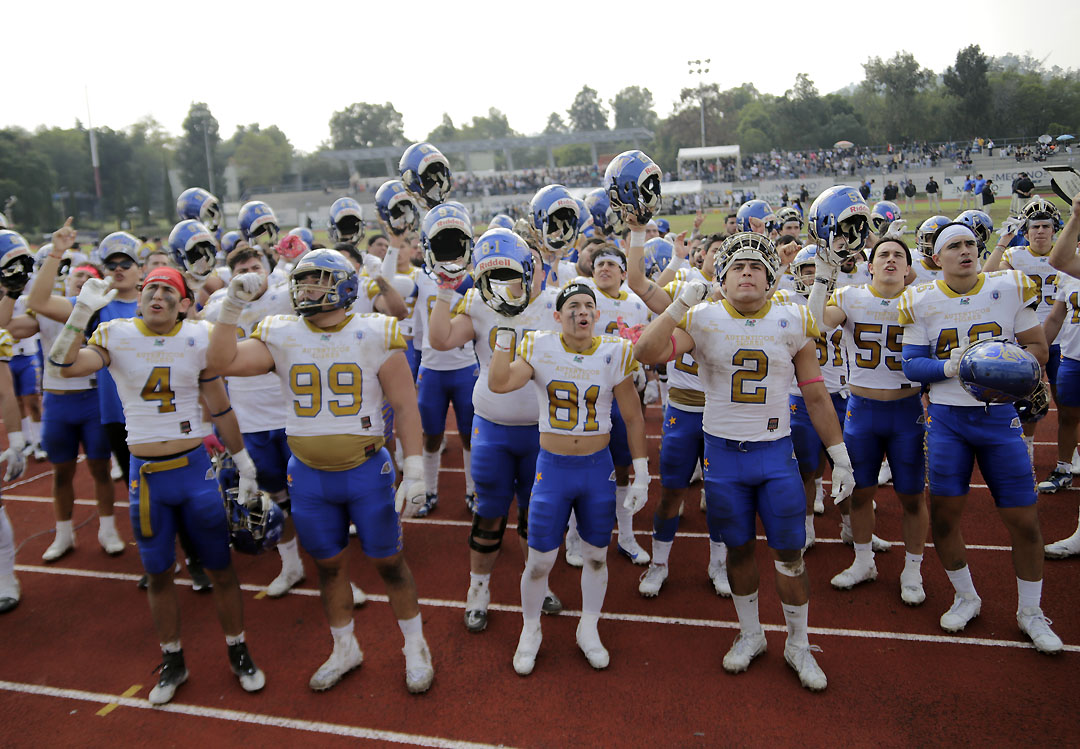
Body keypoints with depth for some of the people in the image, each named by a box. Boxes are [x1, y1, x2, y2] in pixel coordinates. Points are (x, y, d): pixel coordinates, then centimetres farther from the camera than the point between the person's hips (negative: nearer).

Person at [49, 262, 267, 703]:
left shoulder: (198, 338, -3)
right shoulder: (116, 335, -3)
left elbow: (220, 408, 5)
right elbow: (66, 366, -20)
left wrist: (242, 461, 10)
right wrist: (82, 311, -24)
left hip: (196, 467, 0)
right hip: (145, 474, 1)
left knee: (221, 568, 9)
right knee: (159, 575, 14)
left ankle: (238, 653, 28)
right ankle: (172, 662, 33)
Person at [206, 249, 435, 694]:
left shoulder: (375, 335, -8)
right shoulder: (281, 336, 0)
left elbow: (405, 405, -7)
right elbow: (222, 363, -11)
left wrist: (414, 472, -12)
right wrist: (231, 307, -18)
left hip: (367, 472, -2)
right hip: (308, 476, 3)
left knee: (389, 562, 9)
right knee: (329, 566, 17)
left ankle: (415, 647, 31)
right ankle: (345, 650, 39)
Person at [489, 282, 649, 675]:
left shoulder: (614, 353, -5)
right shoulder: (539, 348, -8)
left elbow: (633, 418, 1)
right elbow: (498, 383, -25)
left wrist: (641, 475, 0)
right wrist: (505, 329, -25)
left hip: (598, 468, 1)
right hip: (552, 467, -1)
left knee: (596, 556, 13)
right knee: (539, 561, 5)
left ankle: (588, 630, 37)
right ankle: (530, 631, 31)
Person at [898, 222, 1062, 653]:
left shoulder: (1009, 288, -2)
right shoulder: (922, 302, -2)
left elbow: (1038, 349, 2)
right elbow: (911, 365, -1)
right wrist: (949, 366, -19)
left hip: (999, 416, 0)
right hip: (947, 419, 0)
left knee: (1024, 520, 4)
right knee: (943, 515, 5)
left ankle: (1030, 612, 26)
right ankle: (966, 598, 30)